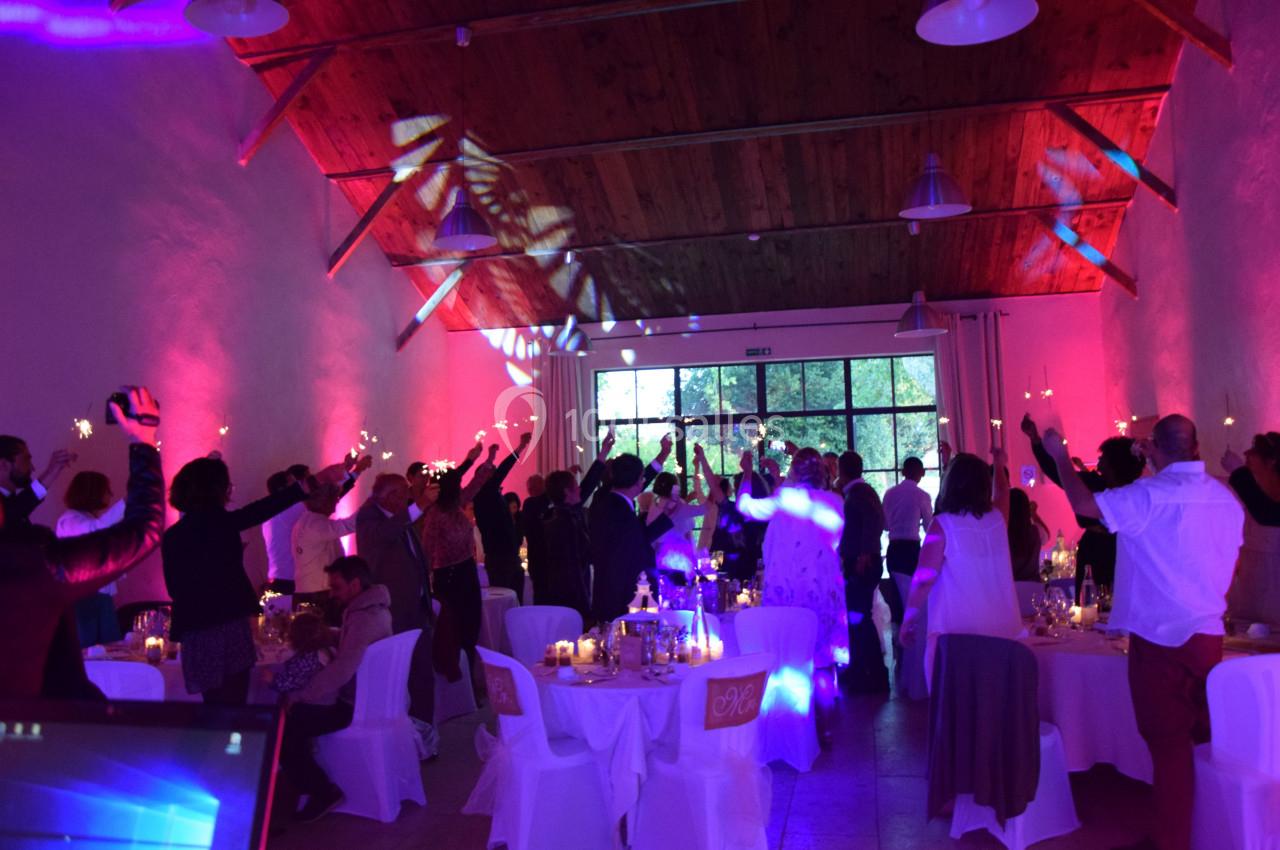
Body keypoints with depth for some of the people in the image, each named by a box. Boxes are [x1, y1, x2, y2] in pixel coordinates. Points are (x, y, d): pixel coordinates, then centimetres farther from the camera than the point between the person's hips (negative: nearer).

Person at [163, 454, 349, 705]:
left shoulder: (172, 536, 5)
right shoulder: (220, 522, -8)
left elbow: (175, 588, 12)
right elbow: (267, 507, -10)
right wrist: (317, 480, -10)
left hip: (196, 639, 5)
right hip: (229, 632, -4)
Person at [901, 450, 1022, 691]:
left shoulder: (943, 525, -9)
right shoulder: (997, 518, 4)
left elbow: (924, 578, -10)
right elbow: (1002, 493, 29)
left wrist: (909, 618, 0)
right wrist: (1000, 465, 47)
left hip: (954, 630, -4)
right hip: (1001, 627, 4)